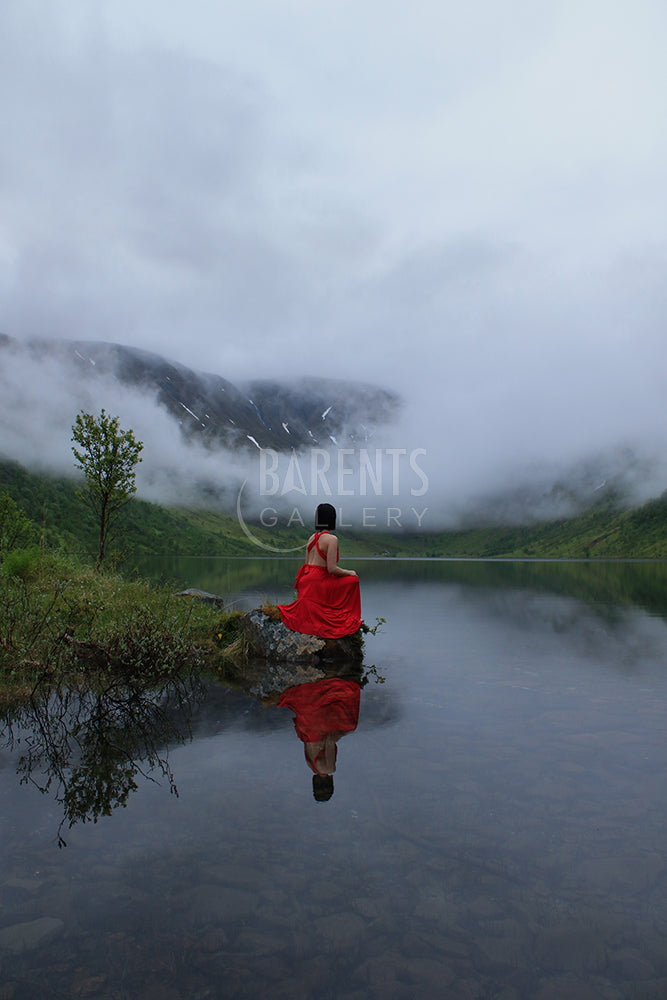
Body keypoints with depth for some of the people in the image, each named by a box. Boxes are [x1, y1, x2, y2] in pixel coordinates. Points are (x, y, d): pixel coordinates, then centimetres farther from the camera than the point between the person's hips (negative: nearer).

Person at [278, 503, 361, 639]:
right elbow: (332, 568, -17)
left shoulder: (312, 537, 12)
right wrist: (349, 572, 2)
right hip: (316, 583, -8)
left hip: (306, 581, 8)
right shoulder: (331, 539, -12)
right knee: (352, 581, 6)